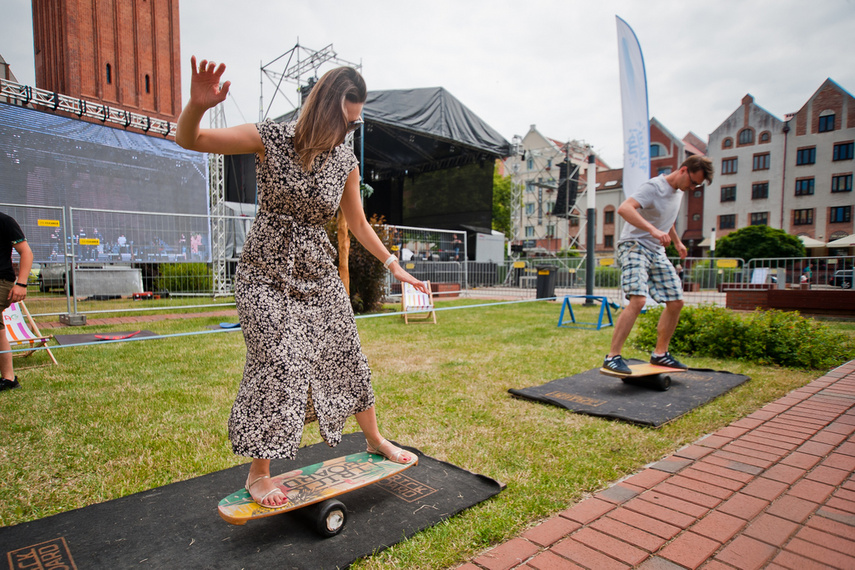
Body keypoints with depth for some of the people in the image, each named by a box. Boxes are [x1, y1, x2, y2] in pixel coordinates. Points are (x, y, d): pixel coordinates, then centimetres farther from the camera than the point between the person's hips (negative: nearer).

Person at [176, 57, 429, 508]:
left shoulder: (345, 161, 0)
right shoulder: (271, 139, -11)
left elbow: (358, 224, 11)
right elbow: (187, 141, -10)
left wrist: (393, 265, 12)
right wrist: (198, 105, -32)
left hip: (318, 274, 4)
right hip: (266, 272, -4)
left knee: (346, 357, 9)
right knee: (276, 362, -12)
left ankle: (375, 440, 30)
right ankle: (258, 472, 9)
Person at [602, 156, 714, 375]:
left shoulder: (678, 191, 14)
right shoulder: (654, 187, -14)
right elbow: (624, 208, -31)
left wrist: (677, 242, 43)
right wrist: (653, 230, -40)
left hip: (657, 252, 9)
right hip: (634, 246, -9)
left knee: (676, 302, 6)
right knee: (638, 299, -26)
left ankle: (660, 353, 20)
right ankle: (612, 357, -21)